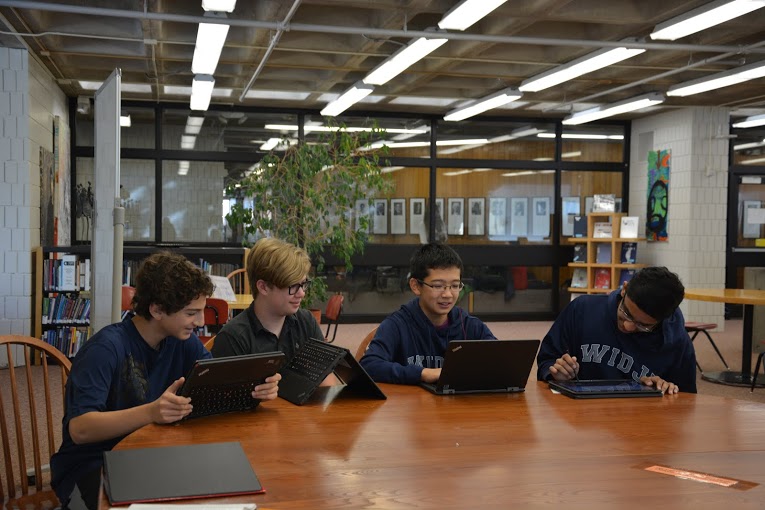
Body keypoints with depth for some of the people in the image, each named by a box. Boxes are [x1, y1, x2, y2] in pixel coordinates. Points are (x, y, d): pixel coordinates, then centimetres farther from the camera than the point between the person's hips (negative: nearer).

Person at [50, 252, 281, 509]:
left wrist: (256, 388, -25)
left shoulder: (183, 341, 1)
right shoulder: (107, 348, -20)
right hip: (89, 468, -6)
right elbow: (79, 429, -29)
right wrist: (150, 412, -43)